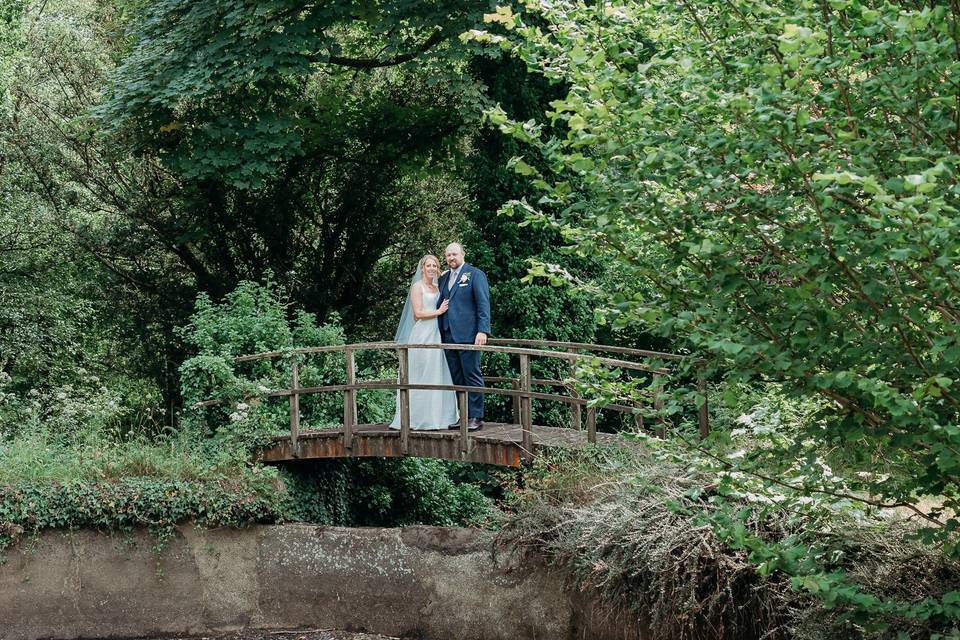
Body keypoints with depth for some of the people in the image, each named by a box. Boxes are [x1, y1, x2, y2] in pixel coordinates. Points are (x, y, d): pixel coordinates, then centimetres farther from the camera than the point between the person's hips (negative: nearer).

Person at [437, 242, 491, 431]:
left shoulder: (475, 275, 0)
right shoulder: (443, 278, 19)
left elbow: (483, 304, -7)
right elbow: (440, 305, 19)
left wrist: (483, 331, -16)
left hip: (467, 335, -6)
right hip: (448, 335, 6)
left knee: (472, 376, -4)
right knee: (457, 379, 8)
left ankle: (476, 417, -2)